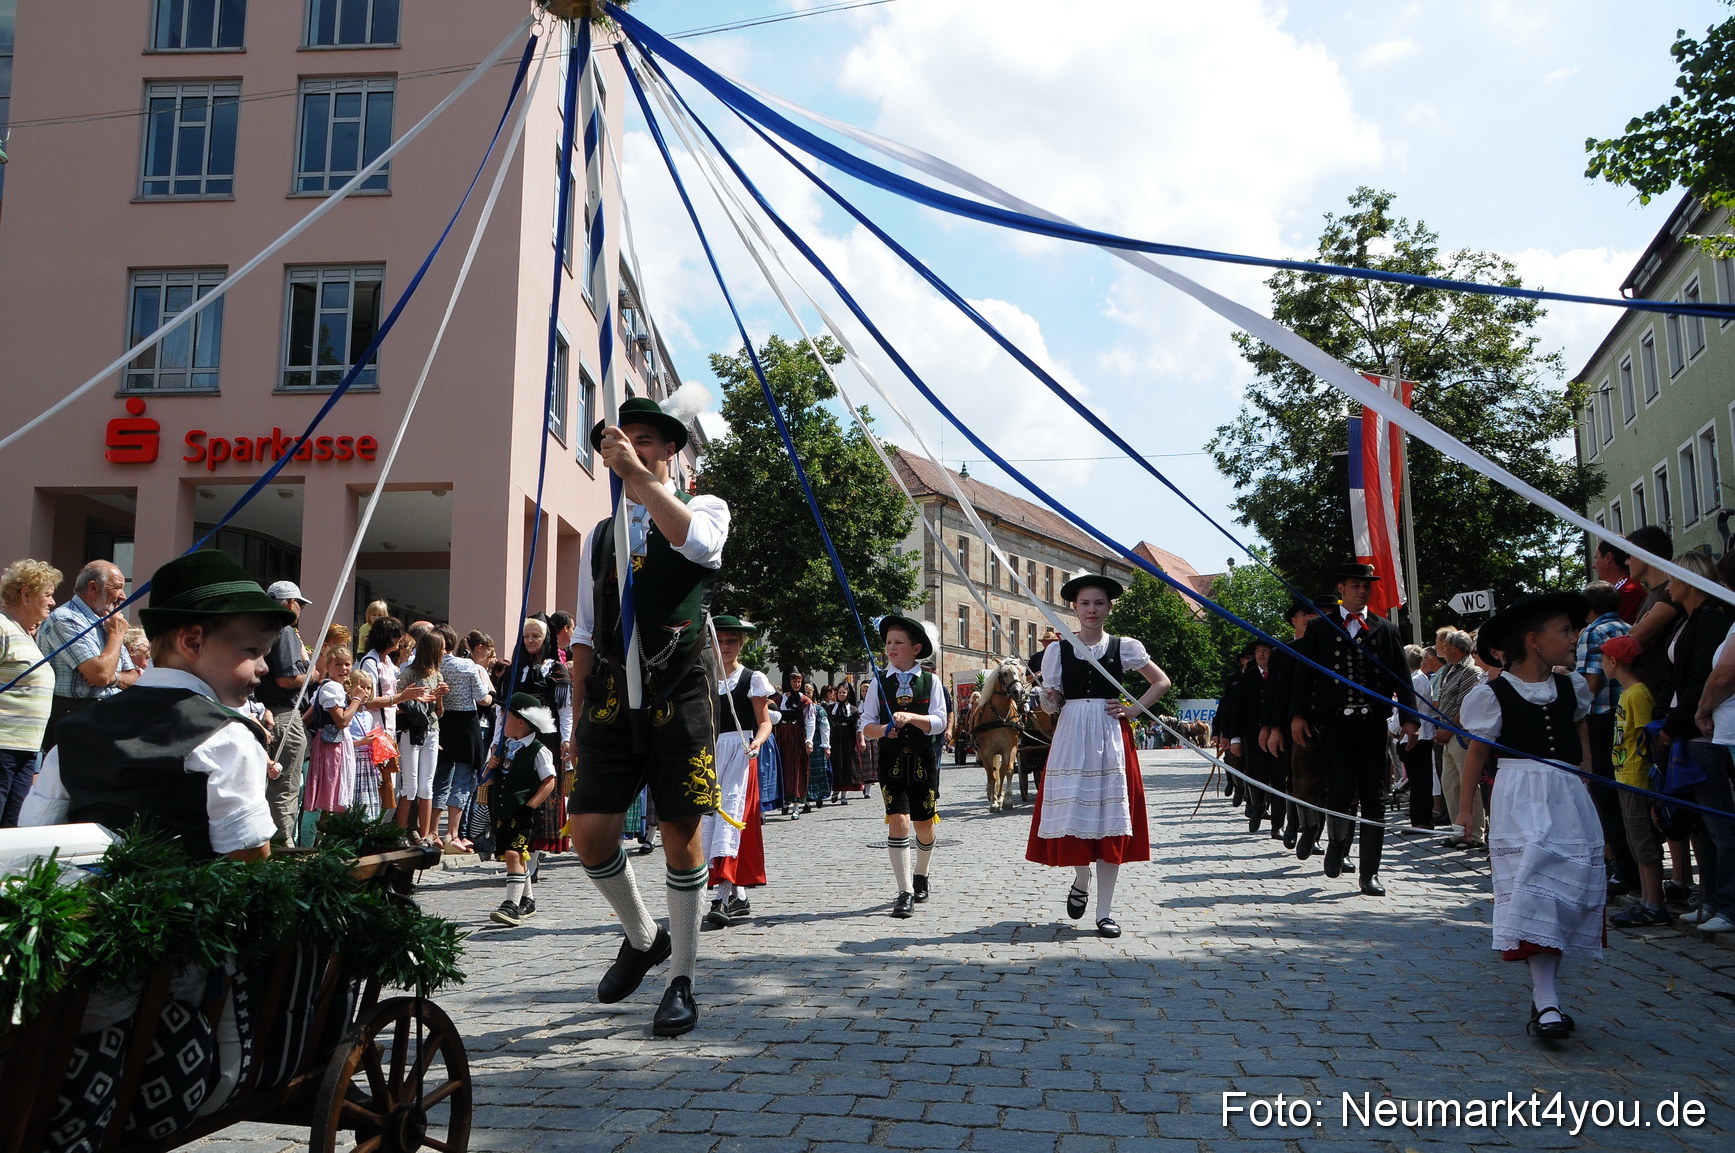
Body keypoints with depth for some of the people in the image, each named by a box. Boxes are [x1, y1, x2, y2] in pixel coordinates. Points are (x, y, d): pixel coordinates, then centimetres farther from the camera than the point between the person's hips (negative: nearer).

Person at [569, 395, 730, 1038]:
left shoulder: (705, 508, 8)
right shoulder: (600, 535, 20)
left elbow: (695, 541, -19)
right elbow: (585, 634, 17)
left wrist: (640, 472, -17)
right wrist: (578, 718, 11)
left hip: (678, 694, -4)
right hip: (611, 695, 4)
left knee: (681, 836, -1)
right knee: (590, 834, -3)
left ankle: (682, 981, 15)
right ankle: (641, 938, 25)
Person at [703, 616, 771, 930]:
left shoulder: (753, 679, 2)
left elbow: (765, 721, -1)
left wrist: (757, 741, -20)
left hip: (739, 753, -5)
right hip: (710, 753, 5)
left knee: (730, 813, -17)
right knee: (709, 817, 5)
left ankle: (723, 899, -24)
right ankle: (739, 898, 17)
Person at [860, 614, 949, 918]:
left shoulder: (930, 681, 1)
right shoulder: (879, 681, 3)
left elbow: (939, 722, -6)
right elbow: (866, 725, 3)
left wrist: (910, 717, -22)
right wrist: (883, 729, -18)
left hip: (924, 760, 0)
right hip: (891, 759, 0)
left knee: (924, 824, 11)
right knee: (898, 821, -12)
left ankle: (920, 876, 38)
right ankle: (905, 893, -7)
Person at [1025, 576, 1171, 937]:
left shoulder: (1125, 646, 5)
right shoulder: (1058, 649, 7)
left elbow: (1162, 682, 13)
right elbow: (1050, 702, 7)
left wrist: (1133, 710, 2)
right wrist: (1050, 699, -16)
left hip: (1111, 739, 0)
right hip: (1071, 737, 1)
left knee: (1110, 820, -2)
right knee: (1072, 814, -2)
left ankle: (1105, 911, 6)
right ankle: (1081, 880, 29)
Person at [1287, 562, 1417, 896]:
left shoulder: (1384, 630, 12)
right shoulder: (1320, 629, 9)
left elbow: (1400, 677, 8)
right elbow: (1304, 674, 4)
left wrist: (1409, 717, -5)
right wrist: (1298, 714, -8)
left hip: (1373, 725, 2)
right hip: (1334, 724, -2)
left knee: (1373, 798, 2)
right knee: (1340, 792, -10)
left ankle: (1369, 873, 10)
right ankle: (1338, 841, 21)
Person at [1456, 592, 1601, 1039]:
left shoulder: (1572, 687, 11)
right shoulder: (1494, 694, -5)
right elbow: (1478, 753, 0)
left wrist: (1583, 782, 17)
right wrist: (1465, 808, 0)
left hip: (1569, 798, 6)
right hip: (1520, 800, -6)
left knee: (1573, 887, 2)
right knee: (1534, 889, -14)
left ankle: (1544, 992, 15)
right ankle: (1546, 1003, -15)